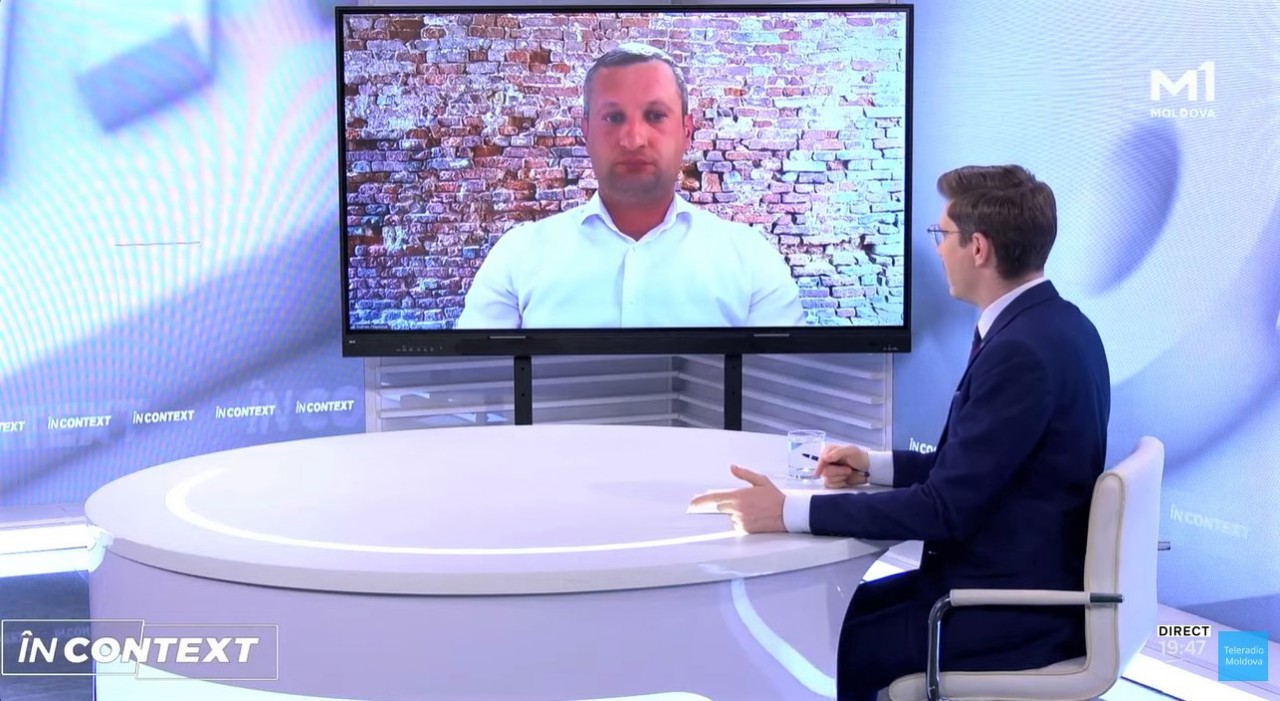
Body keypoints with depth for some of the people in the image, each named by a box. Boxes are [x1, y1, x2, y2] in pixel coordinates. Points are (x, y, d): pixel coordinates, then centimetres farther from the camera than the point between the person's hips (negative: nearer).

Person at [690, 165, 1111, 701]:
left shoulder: (1023, 351, -25)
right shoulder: (1054, 326, 6)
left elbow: (945, 508, -25)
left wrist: (791, 512, -23)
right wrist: (877, 466, 8)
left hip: (1012, 615, -9)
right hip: (1025, 583, 9)